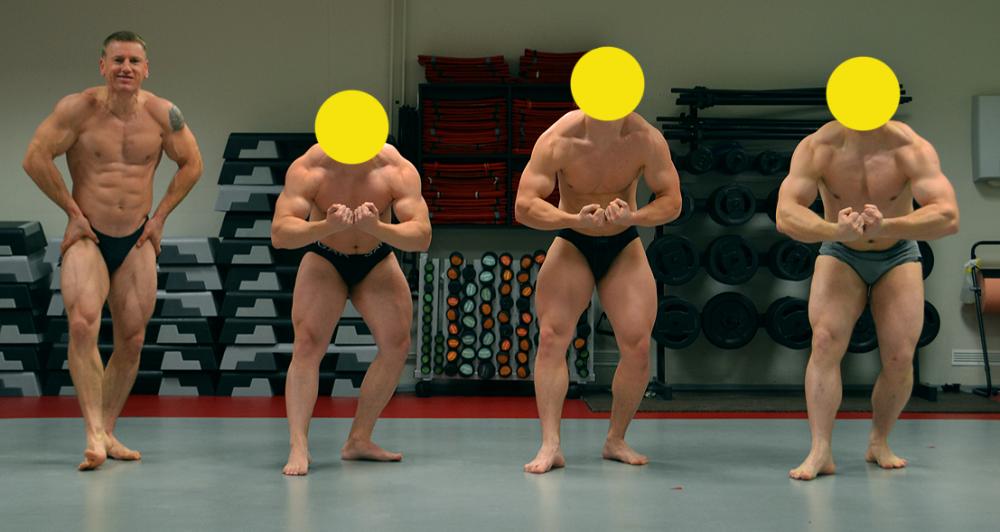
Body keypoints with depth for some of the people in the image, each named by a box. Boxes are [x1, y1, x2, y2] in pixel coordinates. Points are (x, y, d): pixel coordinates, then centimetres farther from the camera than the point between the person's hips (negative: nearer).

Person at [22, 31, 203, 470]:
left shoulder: (163, 115, -3)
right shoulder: (78, 108, -10)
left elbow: (191, 163, 10)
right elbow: (35, 159, -8)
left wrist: (160, 215, 5)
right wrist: (72, 211, -7)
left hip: (137, 241, 4)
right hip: (88, 238, -3)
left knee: (132, 341, 5)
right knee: (82, 325, -23)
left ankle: (108, 433, 19)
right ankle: (94, 434, -22)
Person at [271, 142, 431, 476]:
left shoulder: (399, 170, -26)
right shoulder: (308, 168, -29)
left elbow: (422, 236, -32)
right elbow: (279, 234, -35)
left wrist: (377, 227, -49)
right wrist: (326, 226, -52)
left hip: (377, 262, 3)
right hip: (324, 260, -2)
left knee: (397, 344, -3)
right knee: (308, 344, -18)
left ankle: (359, 439, 9)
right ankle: (298, 448, -20)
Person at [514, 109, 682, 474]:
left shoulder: (646, 139, -17)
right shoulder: (559, 140, -21)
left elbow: (672, 201, -10)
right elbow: (524, 207, -23)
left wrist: (633, 217, -31)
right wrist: (574, 219, -39)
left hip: (624, 246, 1)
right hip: (572, 243, -1)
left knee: (637, 347, -8)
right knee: (551, 336, -16)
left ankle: (616, 440, 11)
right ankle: (550, 445, -13)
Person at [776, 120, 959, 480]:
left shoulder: (912, 148, -25)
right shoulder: (817, 147, -22)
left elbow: (948, 216, -36)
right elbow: (785, 216, -32)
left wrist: (885, 226, -51)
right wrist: (834, 230, -51)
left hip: (897, 257, 0)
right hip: (840, 255, 0)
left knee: (900, 358, -7)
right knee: (825, 342, -19)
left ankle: (879, 442, 17)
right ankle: (820, 451, -19)